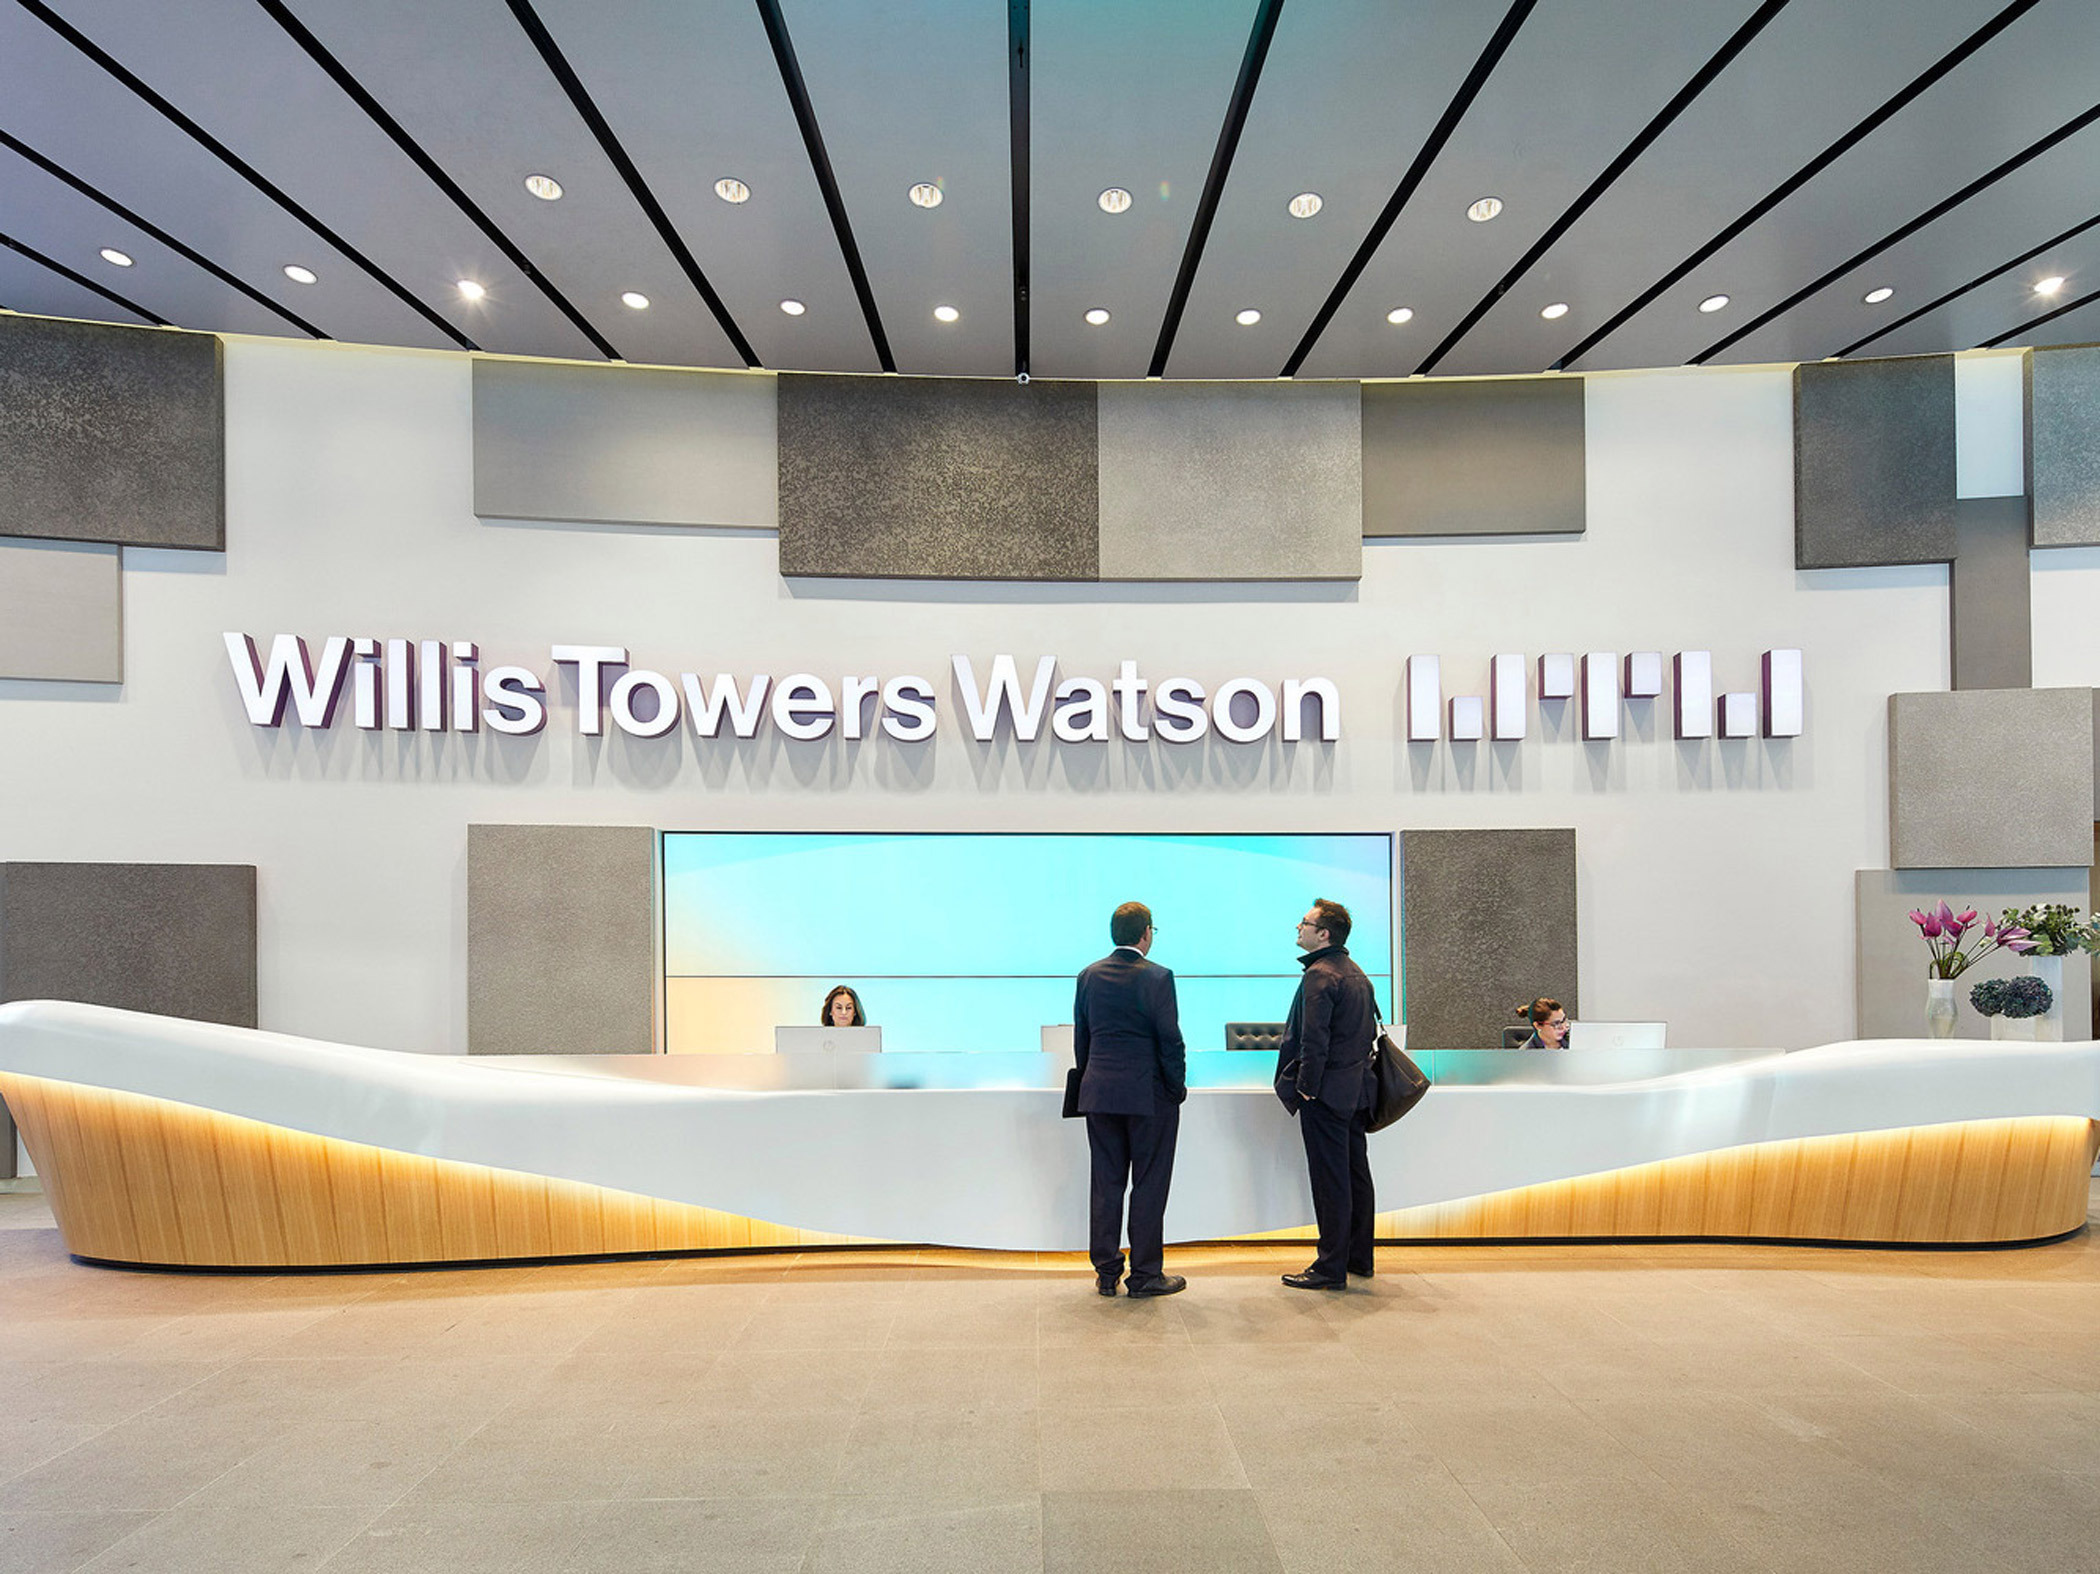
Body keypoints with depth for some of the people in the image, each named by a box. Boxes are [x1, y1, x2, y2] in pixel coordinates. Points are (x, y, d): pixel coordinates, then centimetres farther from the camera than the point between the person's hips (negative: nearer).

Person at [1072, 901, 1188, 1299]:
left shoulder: (1089, 976, 4)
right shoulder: (1157, 977, -12)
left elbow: (1080, 1038, 10)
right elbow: (1170, 1039, -12)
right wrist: (1178, 1087, 0)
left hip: (1099, 1093, 5)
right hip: (1149, 1096, -5)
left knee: (1106, 1183, 11)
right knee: (1148, 1184, 5)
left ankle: (1106, 1272, 17)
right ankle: (1146, 1273, 11)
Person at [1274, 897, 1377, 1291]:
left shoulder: (1319, 976, -17)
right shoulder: (1357, 974, 13)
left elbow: (1314, 1040, -21)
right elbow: (1369, 1029, 18)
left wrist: (1306, 1088, -15)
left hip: (1327, 1093, -9)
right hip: (1356, 1089, 9)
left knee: (1330, 1181, -3)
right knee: (1356, 1174, 15)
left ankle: (1331, 1268, 3)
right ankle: (1358, 1257, 25)